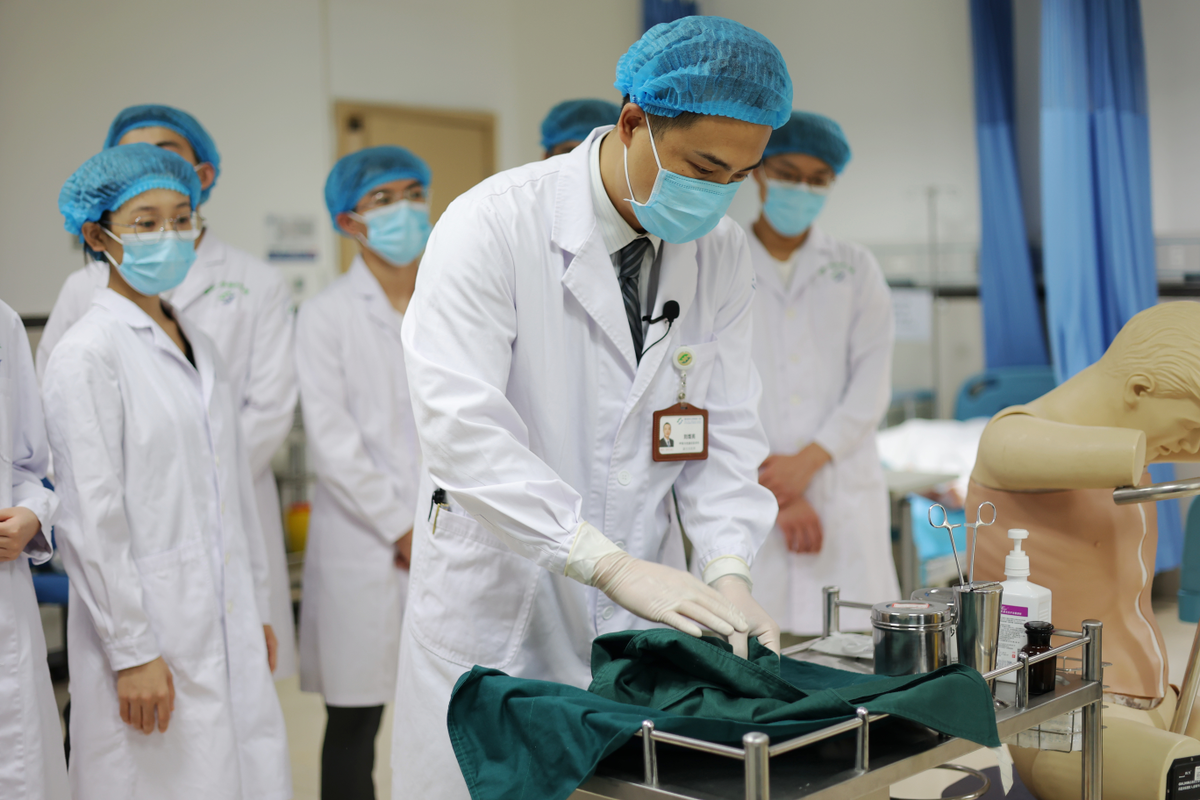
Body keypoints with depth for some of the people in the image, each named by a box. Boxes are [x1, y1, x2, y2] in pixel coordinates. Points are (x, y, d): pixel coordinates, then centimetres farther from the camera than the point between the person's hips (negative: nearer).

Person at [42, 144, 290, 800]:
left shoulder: (198, 344, 14)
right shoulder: (88, 353, -10)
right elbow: (90, 521, -14)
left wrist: (256, 607, 16)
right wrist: (132, 652, -15)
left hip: (228, 627, 7)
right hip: (152, 634, -7)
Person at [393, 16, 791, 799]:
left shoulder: (722, 252, 1)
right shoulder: (493, 225, -16)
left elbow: (727, 429, 4)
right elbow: (462, 425, -25)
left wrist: (728, 572, -13)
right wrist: (611, 565, -31)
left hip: (639, 604, 5)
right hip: (498, 599, -4)